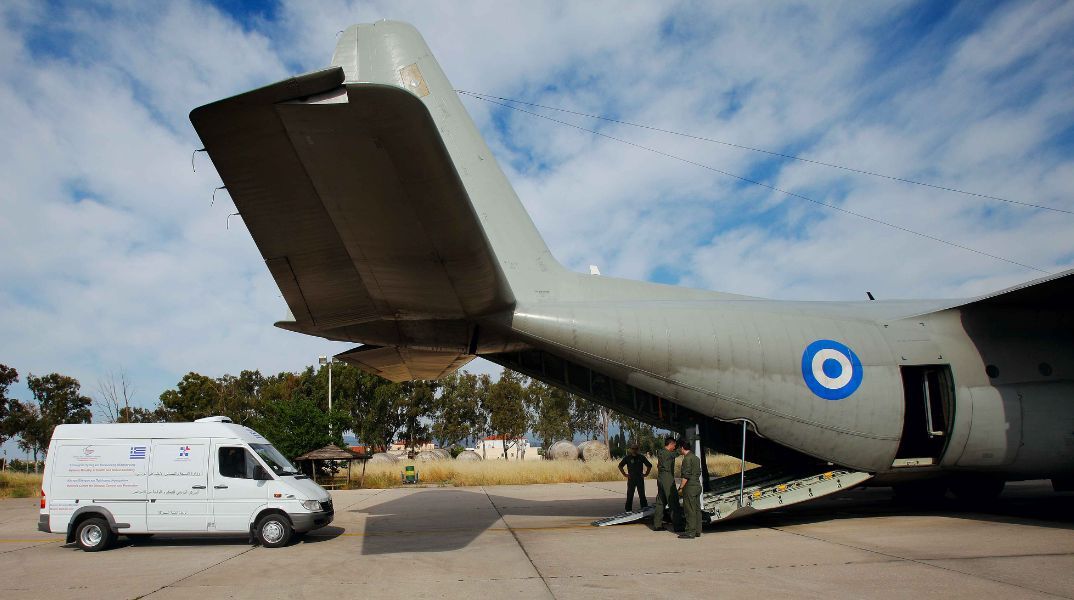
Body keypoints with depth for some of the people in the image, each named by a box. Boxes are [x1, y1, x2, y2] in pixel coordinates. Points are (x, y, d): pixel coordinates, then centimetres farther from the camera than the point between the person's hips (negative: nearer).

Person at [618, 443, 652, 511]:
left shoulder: (641, 457, 4)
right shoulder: (627, 458, 2)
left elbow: (649, 465, 14)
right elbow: (620, 466, 10)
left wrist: (646, 474, 7)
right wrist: (625, 474, 4)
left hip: (640, 479, 1)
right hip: (631, 479, -1)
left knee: (642, 495, 2)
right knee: (629, 495, 1)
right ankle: (628, 510, 8)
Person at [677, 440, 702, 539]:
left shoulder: (687, 458, -14)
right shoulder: (696, 458, 15)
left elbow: (686, 475, -18)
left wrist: (681, 488, -13)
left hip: (690, 487, -9)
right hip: (698, 485, 9)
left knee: (690, 510, -5)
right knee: (697, 509, 11)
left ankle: (690, 532, -4)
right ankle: (697, 531, 15)